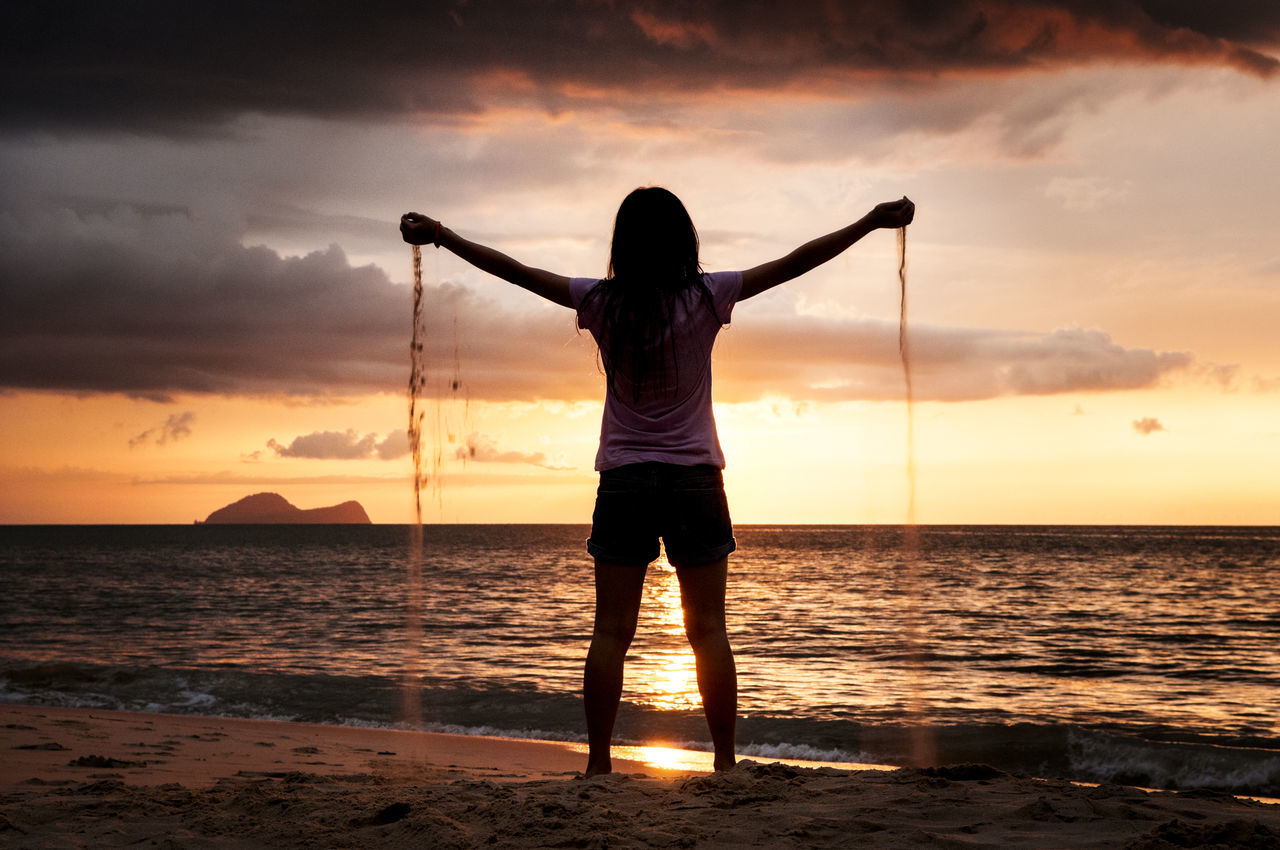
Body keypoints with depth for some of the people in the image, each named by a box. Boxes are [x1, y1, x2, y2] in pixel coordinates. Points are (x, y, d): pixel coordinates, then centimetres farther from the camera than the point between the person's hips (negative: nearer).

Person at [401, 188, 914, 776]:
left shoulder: (601, 304, -3)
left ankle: (598, 762, 5)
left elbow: (512, 269, 3)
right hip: (694, 479, -1)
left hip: (623, 480, 1)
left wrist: (439, 235, 13)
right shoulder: (704, 299, -7)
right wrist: (872, 222, 2)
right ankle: (725, 762, 6)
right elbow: (793, 264, -4)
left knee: (611, 630, 3)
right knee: (708, 630, 3)